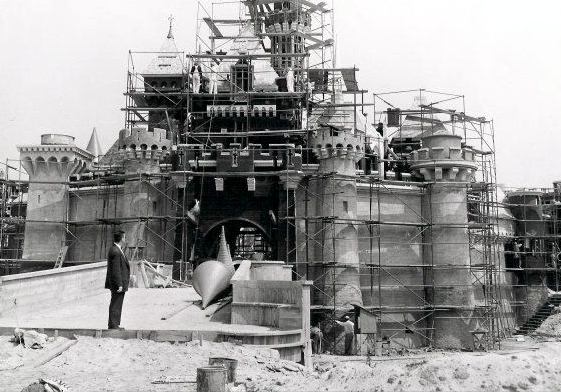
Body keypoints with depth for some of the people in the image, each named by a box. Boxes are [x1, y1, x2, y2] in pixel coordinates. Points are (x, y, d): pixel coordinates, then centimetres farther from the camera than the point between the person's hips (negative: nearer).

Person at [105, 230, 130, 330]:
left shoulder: (115, 249, 12)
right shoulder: (115, 252, -21)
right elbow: (116, 270, -23)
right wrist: (119, 285, -22)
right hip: (117, 283, -11)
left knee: (116, 304, 17)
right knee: (116, 304, -3)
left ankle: (115, 324, 26)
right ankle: (113, 325, 4)